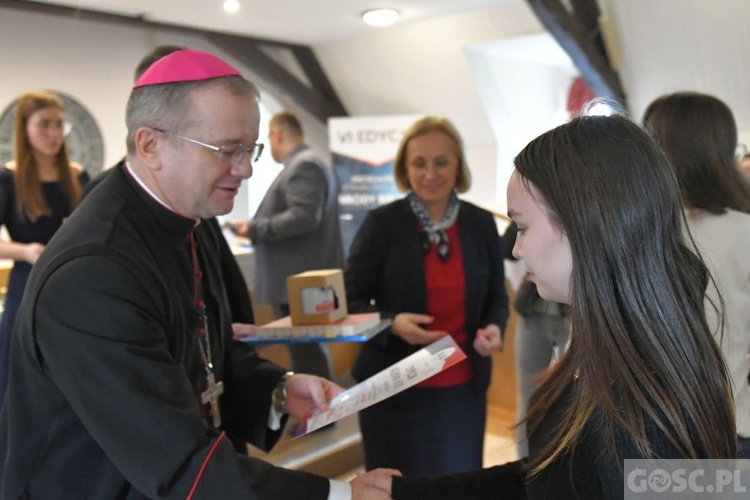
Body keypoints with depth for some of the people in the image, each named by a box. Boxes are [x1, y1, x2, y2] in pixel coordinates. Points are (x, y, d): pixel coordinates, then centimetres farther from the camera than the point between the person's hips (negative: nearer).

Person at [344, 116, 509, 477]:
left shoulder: (481, 223, 1)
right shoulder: (381, 222, -8)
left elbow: (496, 297, 10)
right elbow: (350, 300, -5)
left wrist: (494, 328, -11)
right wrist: (392, 323, -22)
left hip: (463, 389, 3)